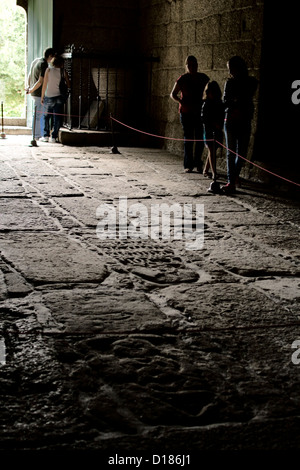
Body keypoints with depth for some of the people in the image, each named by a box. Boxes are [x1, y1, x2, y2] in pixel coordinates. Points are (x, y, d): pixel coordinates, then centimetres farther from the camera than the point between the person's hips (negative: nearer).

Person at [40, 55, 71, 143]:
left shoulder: (49, 70, -4)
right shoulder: (63, 71, -1)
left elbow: (44, 84, -3)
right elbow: (69, 85, 0)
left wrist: (42, 96, 5)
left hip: (48, 97, -1)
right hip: (58, 97, 1)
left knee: (46, 117, 11)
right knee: (57, 118, 5)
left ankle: (46, 136, 9)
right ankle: (54, 137, 4)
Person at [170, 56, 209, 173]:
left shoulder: (203, 78, 5)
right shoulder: (182, 79, -2)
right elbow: (173, 94, 5)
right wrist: (182, 101, -13)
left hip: (200, 112, 2)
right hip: (186, 113, -2)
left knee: (200, 139, 1)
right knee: (188, 140, -1)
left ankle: (197, 163, 16)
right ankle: (188, 165, 5)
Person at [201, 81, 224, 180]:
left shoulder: (220, 104, 8)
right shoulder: (206, 104, -3)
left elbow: (222, 117, 11)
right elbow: (204, 118, -8)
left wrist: (220, 125, -6)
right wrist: (214, 124, -14)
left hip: (217, 130, 4)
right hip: (208, 130, -4)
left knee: (212, 150, 7)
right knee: (211, 150, -7)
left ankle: (205, 170, 20)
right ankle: (214, 173, -12)